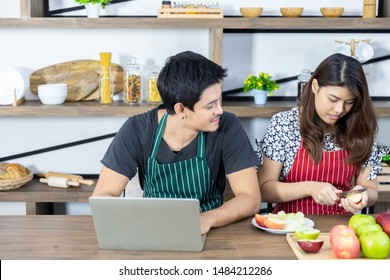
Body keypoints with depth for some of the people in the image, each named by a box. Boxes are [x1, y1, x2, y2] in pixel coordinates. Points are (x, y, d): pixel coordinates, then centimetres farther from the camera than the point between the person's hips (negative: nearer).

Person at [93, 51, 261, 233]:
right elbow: (102, 197, -12)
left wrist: (207, 219, -34)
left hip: (208, 233, 0)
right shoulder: (137, 131, -12)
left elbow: (250, 199, -15)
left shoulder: (228, 128, -14)